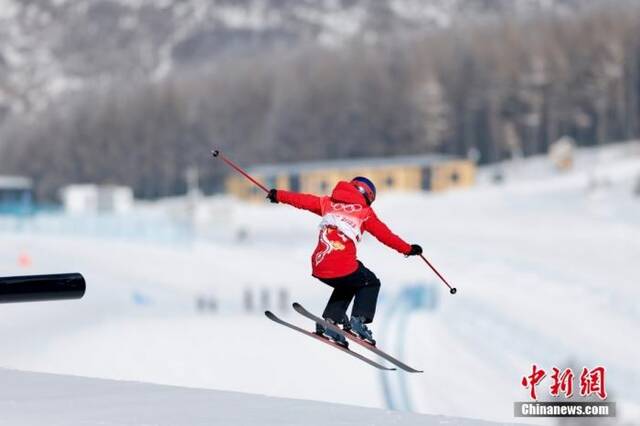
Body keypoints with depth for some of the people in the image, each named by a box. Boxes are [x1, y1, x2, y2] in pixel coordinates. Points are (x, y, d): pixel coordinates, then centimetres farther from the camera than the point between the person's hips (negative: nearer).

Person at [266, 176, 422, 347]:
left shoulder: (329, 203, 15)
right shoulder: (365, 212, 6)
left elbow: (302, 200, 22)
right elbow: (385, 235, 7)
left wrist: (278, 195, 36)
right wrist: (408, 249, 16)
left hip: (319, 269, 5)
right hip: (344, 268, -5)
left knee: (346, 286, 35)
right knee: (371, 283, 24)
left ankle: (329, 321, 20)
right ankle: (358, 320, 5)